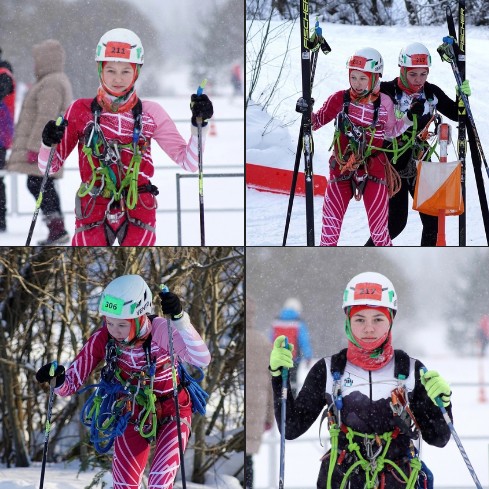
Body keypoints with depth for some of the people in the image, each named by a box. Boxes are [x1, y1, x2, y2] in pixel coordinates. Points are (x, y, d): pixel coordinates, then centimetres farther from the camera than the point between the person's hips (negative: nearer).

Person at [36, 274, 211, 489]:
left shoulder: (161, 331, -28)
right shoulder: (102, 340, -18)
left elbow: (201, 359, -44)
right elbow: (71, 383, -12)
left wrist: (180, 319, -55)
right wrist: (57, 379, -35)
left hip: (171, 414, -3)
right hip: (133, 415, 3)